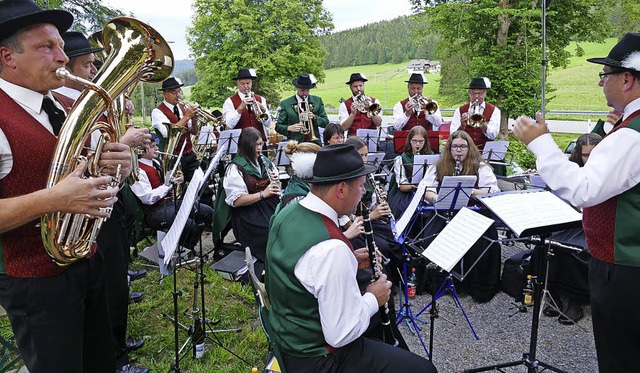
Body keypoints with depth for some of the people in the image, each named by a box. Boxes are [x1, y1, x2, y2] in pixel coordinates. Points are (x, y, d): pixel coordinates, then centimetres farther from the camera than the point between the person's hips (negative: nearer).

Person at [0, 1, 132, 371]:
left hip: (88, 261, 7)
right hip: (37, 281, -7)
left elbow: (82, 172, 13)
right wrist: (53, 199, -34)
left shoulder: (59, 110, 7)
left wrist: (117, 164, -8)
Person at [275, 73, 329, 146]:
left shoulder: (317, 101, 11)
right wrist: (289, 128, -14)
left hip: (314, 142, 2)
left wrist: (314, 117, -9)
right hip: (296, 144, -1)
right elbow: (278, 127, 5)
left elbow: (326, 123, 9)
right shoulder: (286, 103, 4)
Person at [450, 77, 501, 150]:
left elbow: (492, 135, -6)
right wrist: (462, 126, -18)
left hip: (485, 150, 0)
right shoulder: (460, 110, 8)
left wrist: (482, 122, -20)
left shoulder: (494, 110, 7)